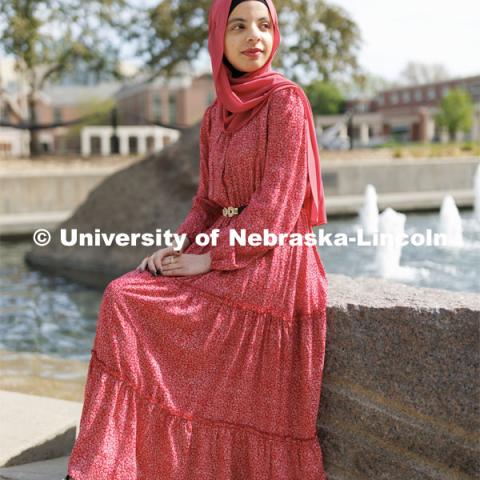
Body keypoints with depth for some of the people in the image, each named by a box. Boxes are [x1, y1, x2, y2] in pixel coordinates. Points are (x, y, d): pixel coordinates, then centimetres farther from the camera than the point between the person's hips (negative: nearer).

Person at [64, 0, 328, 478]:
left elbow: (275, 203, -14)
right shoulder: (214, 118, 14)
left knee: (131, 304, -19)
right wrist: (177, 247, -3)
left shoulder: (286, 101, -7)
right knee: (122, 298, -14)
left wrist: (209, 258, -17)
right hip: (220, 253, 7)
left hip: (267, 259, -7)